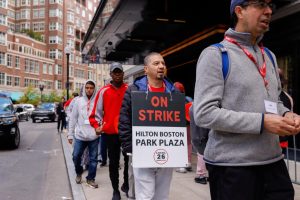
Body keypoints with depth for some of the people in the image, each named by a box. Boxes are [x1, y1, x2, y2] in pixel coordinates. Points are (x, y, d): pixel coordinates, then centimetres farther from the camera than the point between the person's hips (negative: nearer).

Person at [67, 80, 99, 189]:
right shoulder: (78, 101, 3)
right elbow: (73, 118, 5)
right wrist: (70, 134, 4)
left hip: (94, 136, -1)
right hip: (80, 135, 1)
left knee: (93, 158, 6)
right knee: (76, 156, 8)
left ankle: (90, 179, 21)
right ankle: (79, 173, 34)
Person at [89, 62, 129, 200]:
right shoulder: (104, 91, 2)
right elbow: (97, 112, 5)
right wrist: (97, 126, -7)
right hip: (110, 132, 0)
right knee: (113, 163, 8)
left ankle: (126, 185, 33)